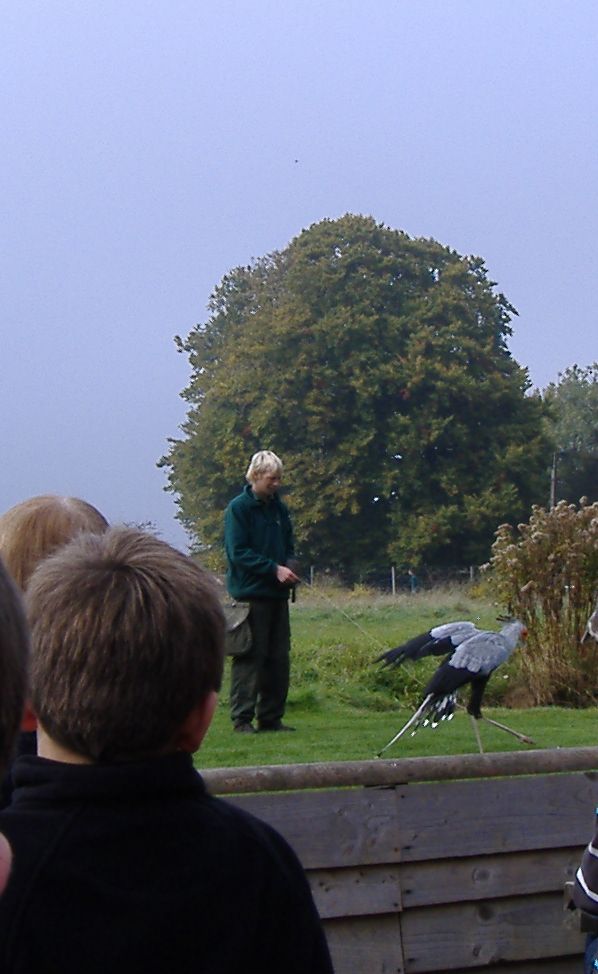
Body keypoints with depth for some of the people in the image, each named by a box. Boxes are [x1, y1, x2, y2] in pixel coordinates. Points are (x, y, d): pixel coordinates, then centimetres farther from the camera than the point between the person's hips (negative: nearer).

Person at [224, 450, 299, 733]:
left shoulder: (279, 508, 14)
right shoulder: (238, 508, -6)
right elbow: (238, 553, -12)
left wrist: (288, 567, 1)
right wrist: (274, 569, -18)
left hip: (277, 594, 7)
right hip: (250, 593, -7)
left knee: (278, 658, 7)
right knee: (249, 657, -6)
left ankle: (271, 717, 14)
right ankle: (242, 718, -2)